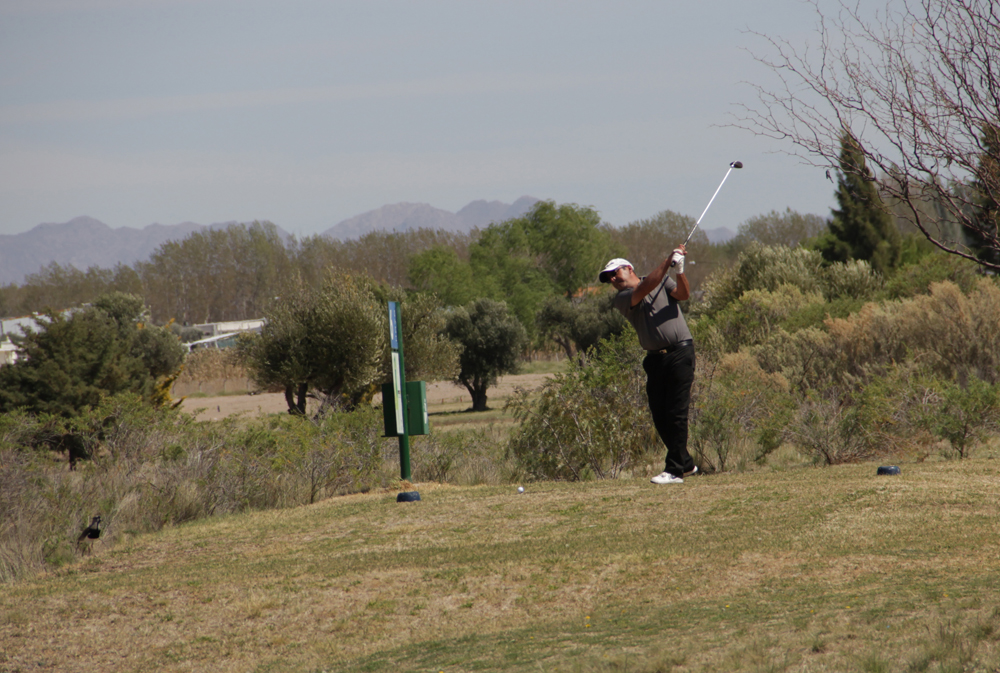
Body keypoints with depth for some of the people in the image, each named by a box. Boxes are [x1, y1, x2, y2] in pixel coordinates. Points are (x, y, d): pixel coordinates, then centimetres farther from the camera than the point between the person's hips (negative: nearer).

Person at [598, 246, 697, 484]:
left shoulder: (664, 281, 8)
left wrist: (679, 270, -23)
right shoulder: (622, 299, 5)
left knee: (676, 412, -10)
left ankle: (675, 470, -10)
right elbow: (644, 289, -12)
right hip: (655, 358, 4)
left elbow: (683, 294, -7)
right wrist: (667, 262, -18)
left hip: (680, 351, -3)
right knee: (659, 415, 3)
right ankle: (685, 463, 20)